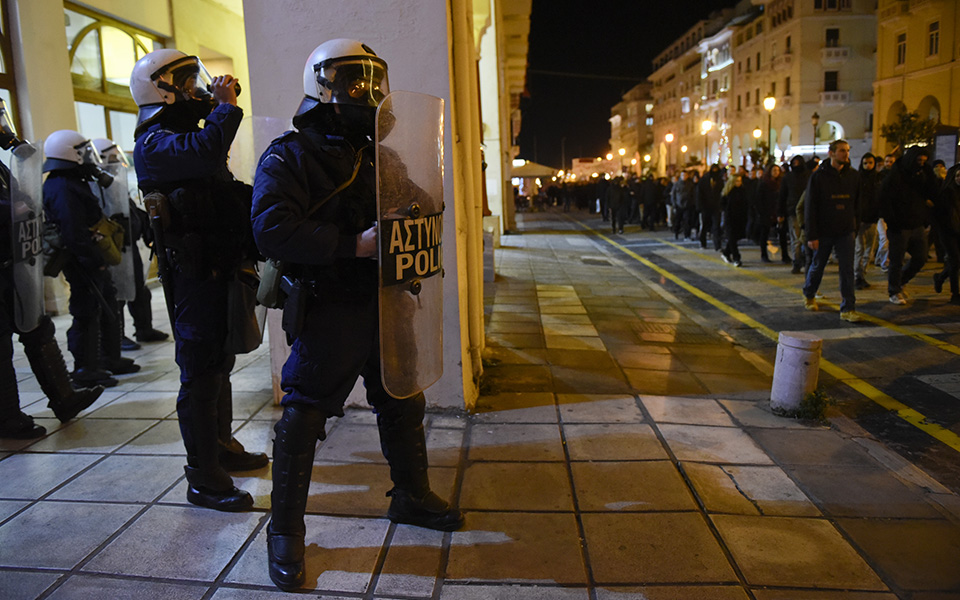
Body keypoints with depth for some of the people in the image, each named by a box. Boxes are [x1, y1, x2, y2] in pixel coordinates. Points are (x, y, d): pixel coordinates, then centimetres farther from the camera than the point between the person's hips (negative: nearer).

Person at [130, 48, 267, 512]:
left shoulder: (186, 136, 20)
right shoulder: (154, 143, -12)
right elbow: (206, 151, -33)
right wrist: (226, 105, -18)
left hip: (219, 269, 10)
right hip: (195, 276, -10)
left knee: (219, 364, 20)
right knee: (201, 376, -5)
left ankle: (223, 448, 36)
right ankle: (204, 481, 4)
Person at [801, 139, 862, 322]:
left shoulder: (853, 176, 5)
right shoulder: (818, 176, -7)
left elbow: (857, 203, 15)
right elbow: (810, 206, -9)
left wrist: (854, 224, 9)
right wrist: (812, 235, -13)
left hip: (845, 232, 3)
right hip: (823, 231, -2)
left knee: (847, 270, -3)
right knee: (817, 266, 12)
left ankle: (848, 308, 0)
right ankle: (809, 295, 38)